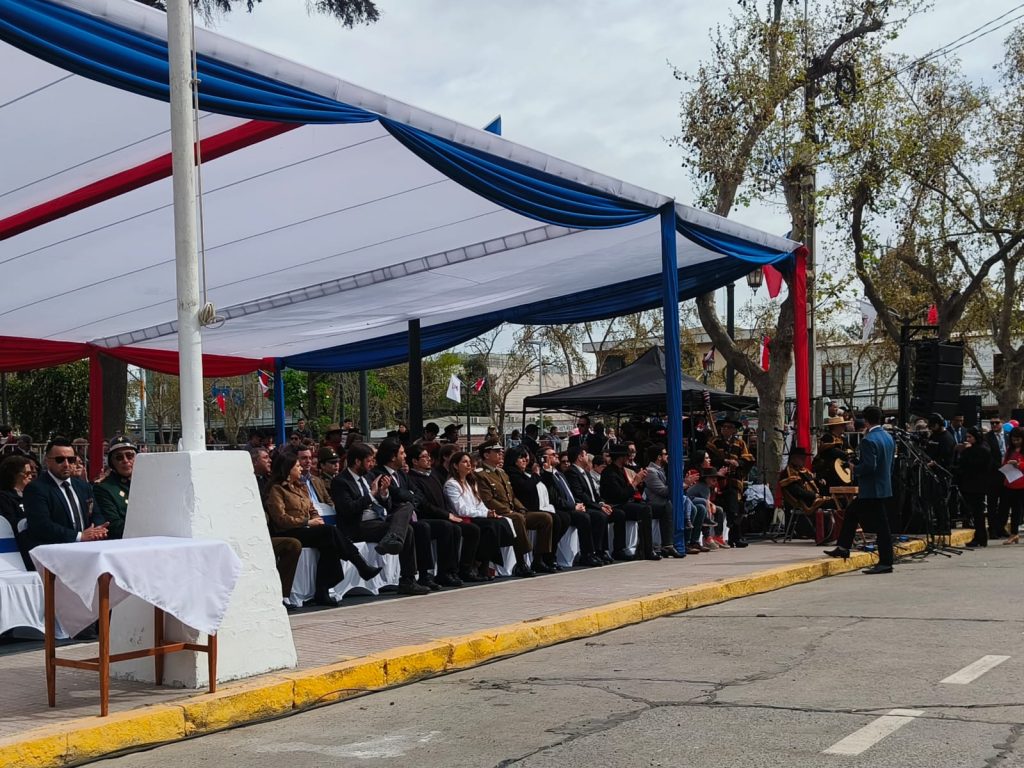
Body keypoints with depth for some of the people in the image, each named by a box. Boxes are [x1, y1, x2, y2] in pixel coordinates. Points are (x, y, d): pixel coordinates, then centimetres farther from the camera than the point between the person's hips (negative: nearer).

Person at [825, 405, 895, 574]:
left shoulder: (868, 440, -19)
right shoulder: (888, 437, 10)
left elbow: (869, 466, -26)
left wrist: (855, 469, -8)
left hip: (872, 490, -10)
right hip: (885, 487, 10)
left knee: (881, 525, -5)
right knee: (851, 513, 20)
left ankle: (885, 563, -1)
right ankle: (843, 548, 27)